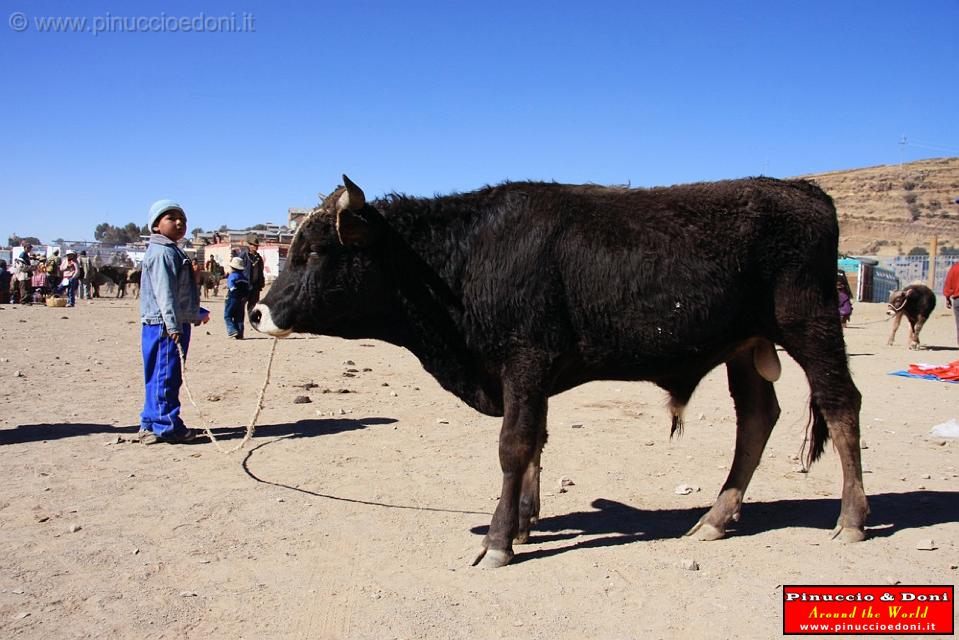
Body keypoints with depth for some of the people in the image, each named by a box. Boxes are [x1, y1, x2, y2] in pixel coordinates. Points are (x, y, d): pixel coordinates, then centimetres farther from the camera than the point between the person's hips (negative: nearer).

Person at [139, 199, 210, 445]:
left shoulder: (174, 252, 21)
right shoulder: (162, 253, -12)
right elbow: (165, 292, -22)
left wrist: (198, 313, 39)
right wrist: (173, 324, -28)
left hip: (176, 323, 11)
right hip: (164, 325, -10)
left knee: (159, 377, 15)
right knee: (166, 376, -5)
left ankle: (150, 424, 24)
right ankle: (167, 426, 1)